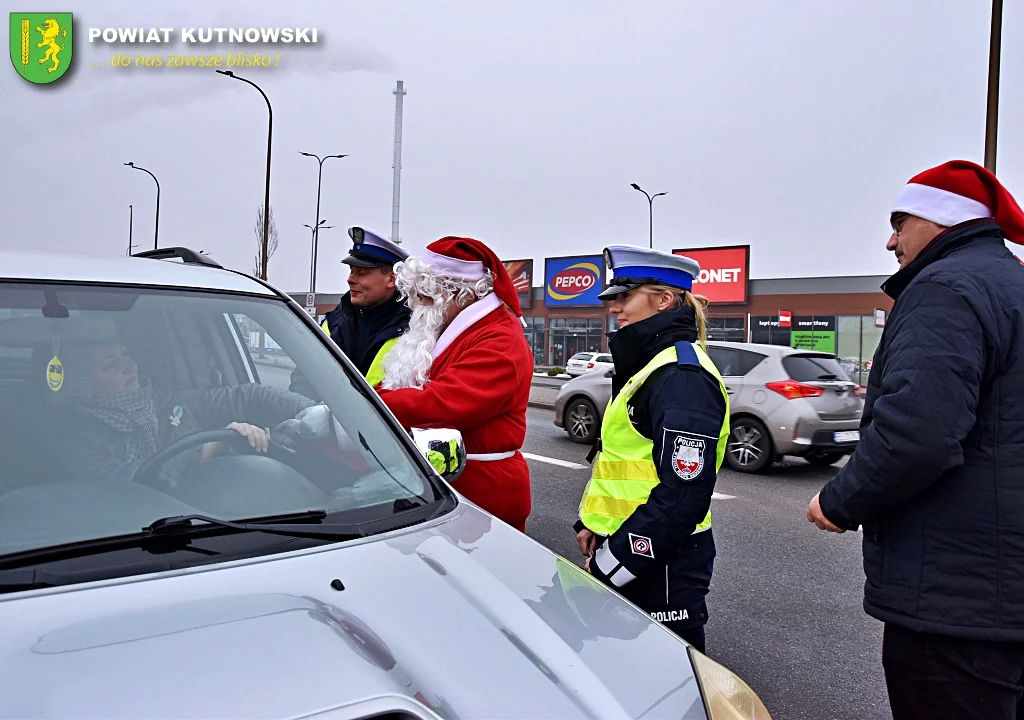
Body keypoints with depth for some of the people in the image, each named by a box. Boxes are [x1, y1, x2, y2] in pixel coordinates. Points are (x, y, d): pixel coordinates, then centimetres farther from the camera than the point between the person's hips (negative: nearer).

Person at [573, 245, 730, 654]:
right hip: (627, 548, 10)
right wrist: (593, 524, 11)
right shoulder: (650, 365, 13)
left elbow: (684, 494, -25)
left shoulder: (683, 377, -20)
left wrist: (614, 562, -19)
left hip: (664, 563, -10)